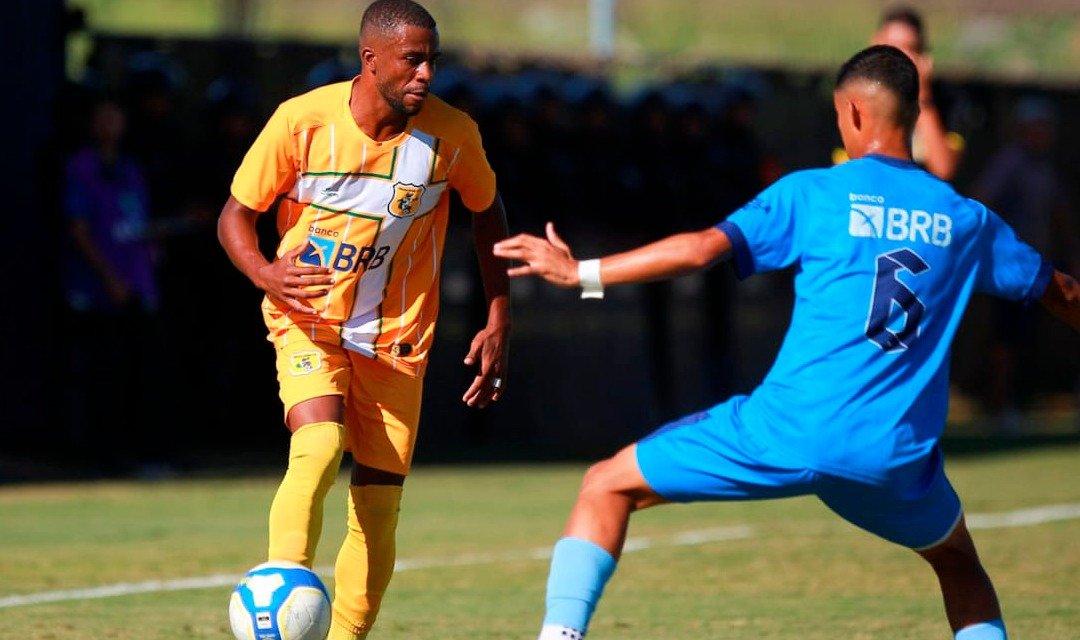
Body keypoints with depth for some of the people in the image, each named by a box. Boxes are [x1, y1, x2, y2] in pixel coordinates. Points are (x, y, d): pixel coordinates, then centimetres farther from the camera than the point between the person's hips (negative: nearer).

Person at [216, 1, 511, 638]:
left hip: (397, 340, 3)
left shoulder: (453, 133, -8)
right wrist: (266, 274, -24)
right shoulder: (302, 120, -13)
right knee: (319, 448, -30)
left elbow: (488, 213, 11)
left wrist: (499, 324, 6)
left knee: (378, 510, 0)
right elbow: (236, 214, -3)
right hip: (311, 323, -3)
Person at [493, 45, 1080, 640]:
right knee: (958, 559, 33)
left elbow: (703, 247, -8)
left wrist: (582, 273, -1)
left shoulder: (812, 193, 3)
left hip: (788, 433, -3)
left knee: (606, 487, 11)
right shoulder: (965, 220, 13)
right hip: (896, 458, 3)